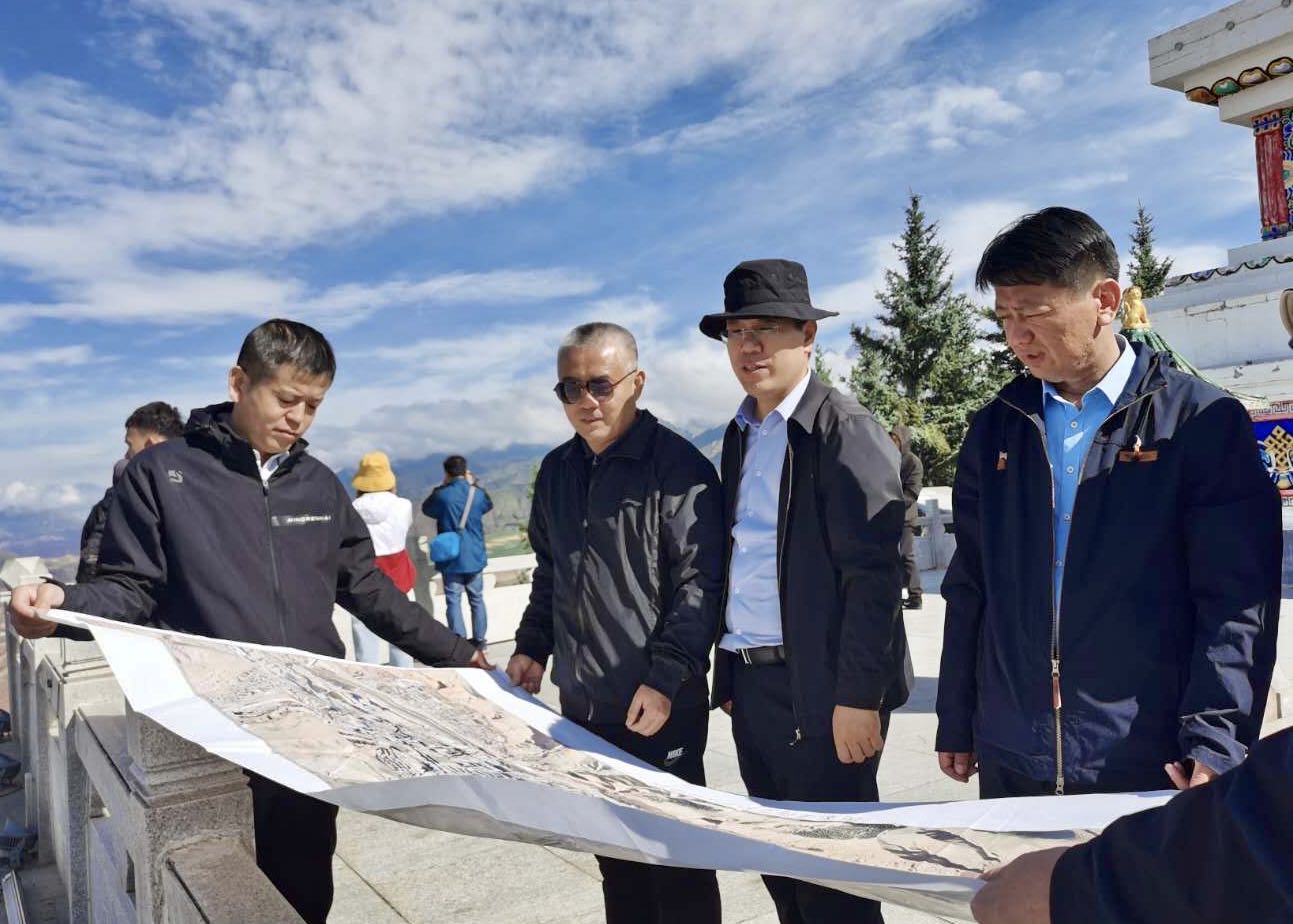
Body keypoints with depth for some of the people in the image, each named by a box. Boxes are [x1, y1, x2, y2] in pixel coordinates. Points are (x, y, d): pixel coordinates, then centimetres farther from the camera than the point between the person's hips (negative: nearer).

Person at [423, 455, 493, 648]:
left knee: (453, 601, 4)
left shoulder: (443, 495, -14)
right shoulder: (477, 494, -6)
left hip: (451, 559, -3)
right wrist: (474, 484, 18)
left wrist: (441, 487, 8)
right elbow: (489, 504, 17)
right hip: (474, 557, 3)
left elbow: (427, 508, 6)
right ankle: (479, 639, 25)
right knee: (477, 599, 17)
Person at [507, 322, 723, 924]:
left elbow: (700, 583, -14)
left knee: (674, 857, 8)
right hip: (580, 700, 6)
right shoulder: (557, 470, 10)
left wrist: (665, 679, -18)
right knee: (614, 853, 18)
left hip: (661, 706, -6)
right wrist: (532, 647, 13)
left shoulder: (676, 465, -12)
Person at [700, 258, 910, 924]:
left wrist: (859, 697, -18)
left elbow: (873, 574, -16)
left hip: (820, 689, -7)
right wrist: (729, 673, 13)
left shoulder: (845, 431, -11)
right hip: (751, 685, 7)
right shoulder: (741, 433, 12)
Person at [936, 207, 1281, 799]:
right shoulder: (995, 428, 6)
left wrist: (1215, 745, -15)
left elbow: (1238, 600, -7)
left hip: (1152, 765, -3)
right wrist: (955, 726, 10)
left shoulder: (1203, 422, -5)